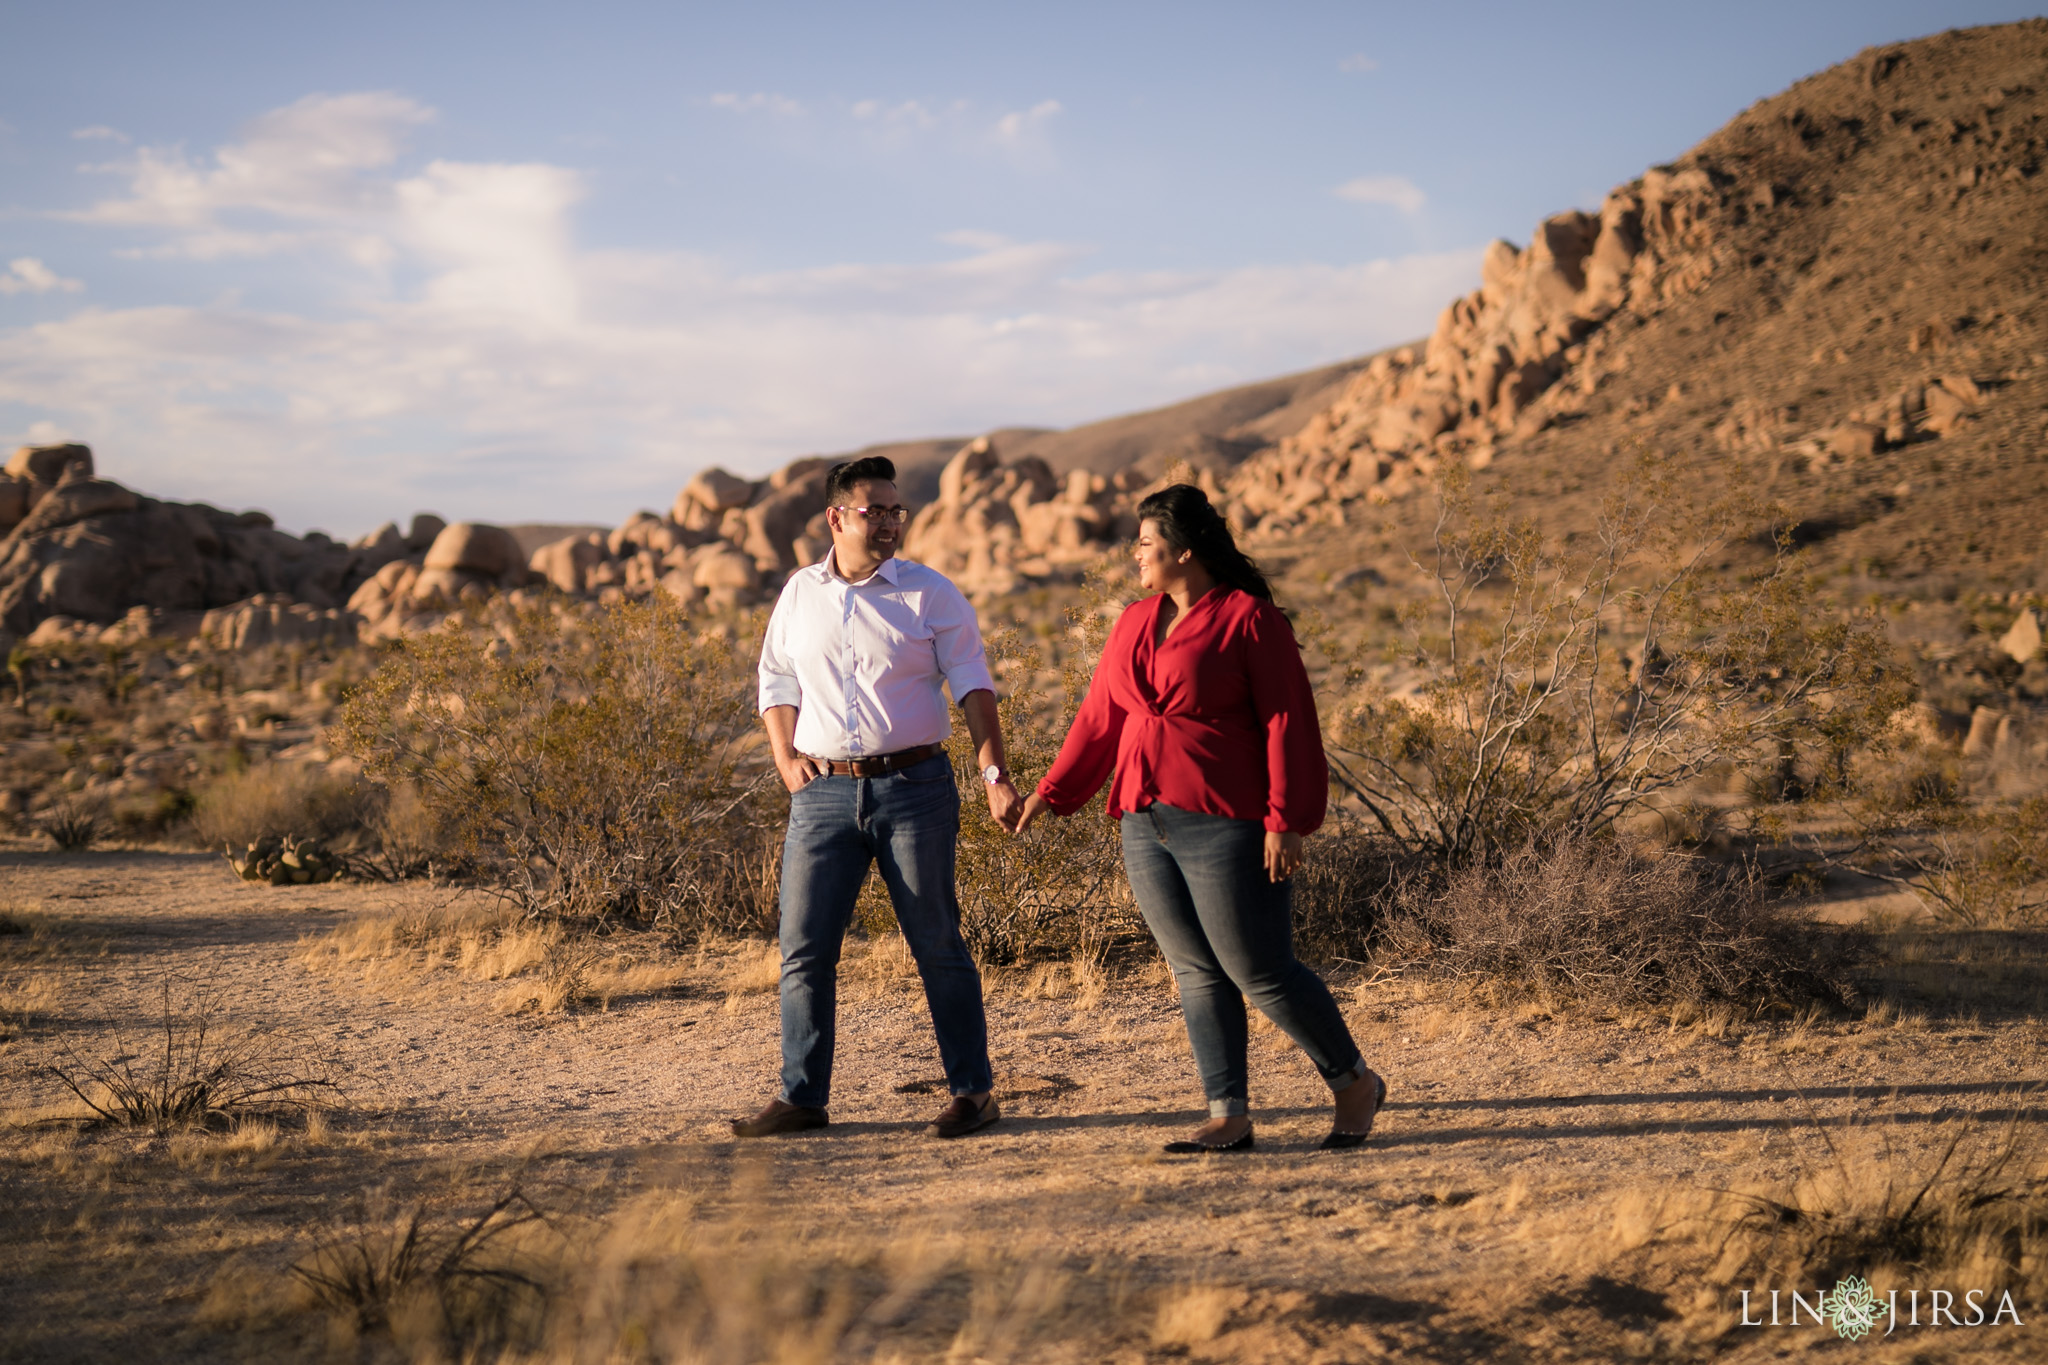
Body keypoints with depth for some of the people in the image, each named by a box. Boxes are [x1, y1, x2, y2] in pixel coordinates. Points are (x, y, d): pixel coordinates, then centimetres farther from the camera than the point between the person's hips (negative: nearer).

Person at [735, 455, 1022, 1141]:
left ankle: (973, 1091, 11)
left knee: (938, 946, 2)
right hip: (825, 793, 3)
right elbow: (777, 681, 19)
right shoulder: (799, 594, 10)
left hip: (915, 785, -3)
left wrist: (995, 774, -11)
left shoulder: (929, 592, 1)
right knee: (803, 948, 2)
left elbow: (972, 685, -1)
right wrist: (785, 759, 6)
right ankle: (801, 1096, 12)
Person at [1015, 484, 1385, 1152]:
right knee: (1197, 974, 7)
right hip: (1146, 825, 7)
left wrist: (1285, 820, -16)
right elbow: (1100, 717, 18)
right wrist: (1050, 792, 13)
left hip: (1225, 826, -7)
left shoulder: (1248, 618, -8)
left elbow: (1287, 722, -11)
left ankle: (1355, 1083, 15)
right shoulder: (1134, 624, 13)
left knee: (1261, 972, -3)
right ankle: (1229, 1116, 11)